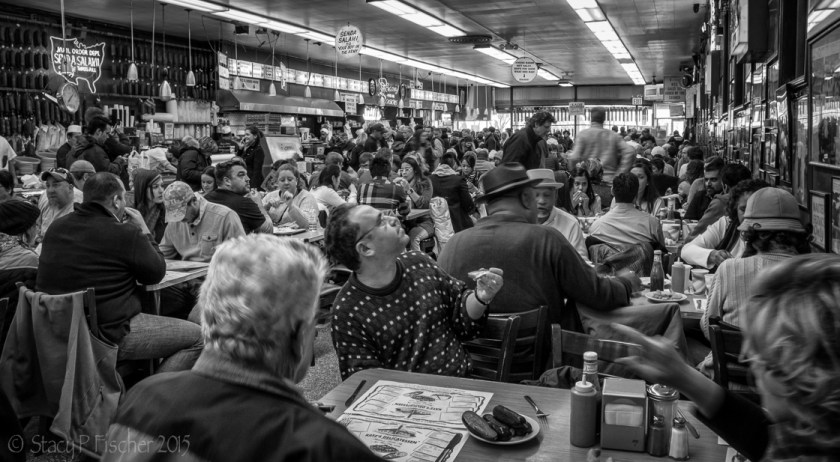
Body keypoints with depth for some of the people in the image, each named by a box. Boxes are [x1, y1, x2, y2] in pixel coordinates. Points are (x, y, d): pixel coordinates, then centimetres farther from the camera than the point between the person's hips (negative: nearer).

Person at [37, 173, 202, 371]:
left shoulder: (56, 227, 5)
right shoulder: (124, 234, -17)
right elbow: (157, 273, -2)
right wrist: (144, 231, 6)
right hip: (106, 334, -9)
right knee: (195, 336, 0)